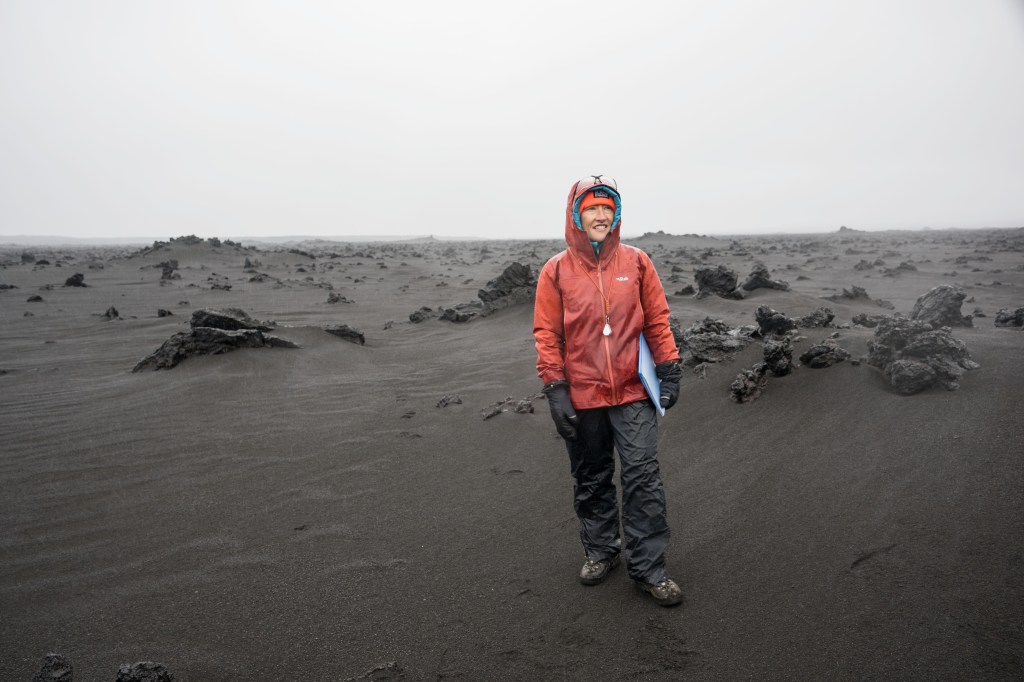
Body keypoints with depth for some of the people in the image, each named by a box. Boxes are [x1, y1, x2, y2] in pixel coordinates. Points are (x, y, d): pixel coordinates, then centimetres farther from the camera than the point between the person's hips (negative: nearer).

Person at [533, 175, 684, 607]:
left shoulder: (636, 262, 0)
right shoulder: (556, 271, -3)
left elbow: (657, 320, 5)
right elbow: (547, 335, -2)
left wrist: (670, 370, 1)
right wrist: (555, 390, -6)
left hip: (632, 394, 0)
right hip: (581, 397, 1)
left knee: (643, 479, -2)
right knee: (591, 481, 15)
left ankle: (648, 568, 10)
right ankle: (600, 551, 34)